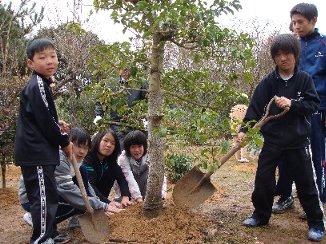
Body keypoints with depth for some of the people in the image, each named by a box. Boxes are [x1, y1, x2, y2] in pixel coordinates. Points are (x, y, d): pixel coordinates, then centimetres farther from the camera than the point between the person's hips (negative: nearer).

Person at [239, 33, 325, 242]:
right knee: (263, 180, 7)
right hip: (272, 140, 1)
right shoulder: (268, 81, -1)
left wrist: (292, 104, -21)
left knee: (306, 182, 5)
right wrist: (244, 129, -17)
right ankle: (261, 215, 28)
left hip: (298, 141, -1)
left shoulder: (305, 79, -2)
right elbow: (256, 107, -7)